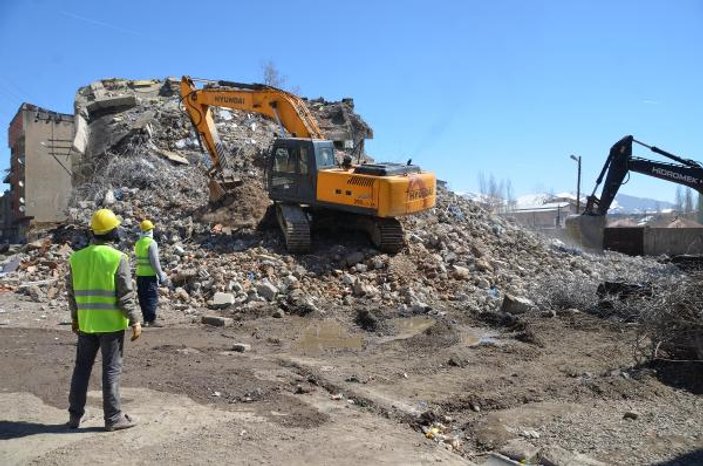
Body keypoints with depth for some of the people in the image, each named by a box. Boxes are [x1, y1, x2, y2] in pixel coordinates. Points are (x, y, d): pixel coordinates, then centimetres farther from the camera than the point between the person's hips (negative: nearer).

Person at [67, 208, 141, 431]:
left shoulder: (77, 257, 3)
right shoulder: (118, 258, -14)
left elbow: (71, 291, 10)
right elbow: (126, 295, -15)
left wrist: (75, 317, 21)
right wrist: (135, 321, -8)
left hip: (86, 323, 5)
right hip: (111, 323, -5)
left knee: (82, 367, 16)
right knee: (111, 369, 3)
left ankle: (75, 415, 25)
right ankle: (113, 417, 10)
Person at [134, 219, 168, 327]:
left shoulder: (138, 243, 11)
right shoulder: (151, 243, -12)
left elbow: (138, 260, 14)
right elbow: (155, 261, -17)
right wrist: (160, 274, -11)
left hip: (139, 275, 7)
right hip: (150, 275, -7)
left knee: (143, 298, 11)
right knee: (152, 298, -3)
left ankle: (146, 319, 16)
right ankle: (151, 320, -3)